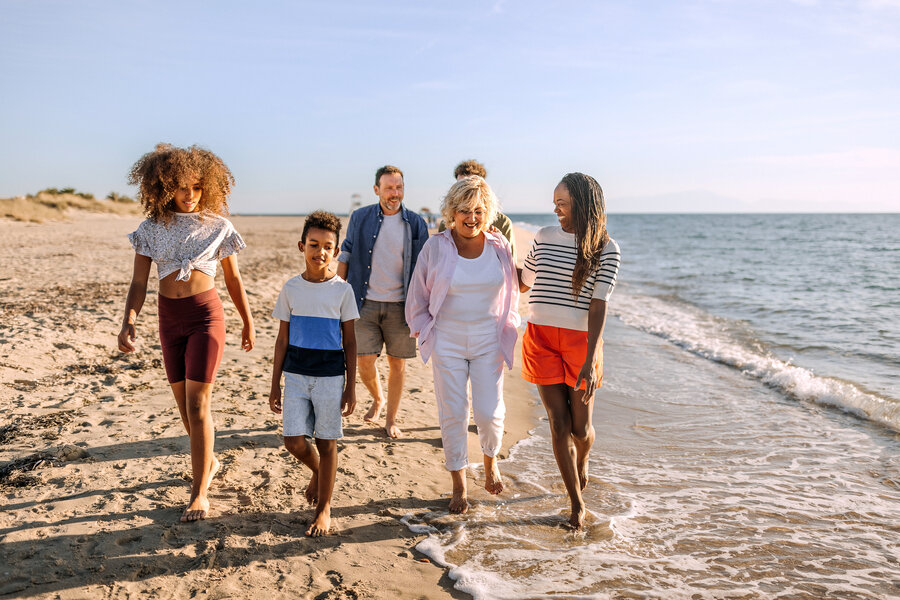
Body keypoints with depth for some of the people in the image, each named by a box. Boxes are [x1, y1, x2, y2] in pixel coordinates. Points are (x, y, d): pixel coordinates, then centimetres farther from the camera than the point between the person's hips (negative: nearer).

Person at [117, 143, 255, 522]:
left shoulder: (218, 226, -3)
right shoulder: (152, 228, 1)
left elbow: (233, 280, 6)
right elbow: (139, 282, -2)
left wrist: (248, 322, 12)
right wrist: (129, 321, -18)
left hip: (205, 314, -3)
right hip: (169, 319, 4)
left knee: (197, 404, -8)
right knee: (184, 403, 12)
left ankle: (200, 491, 1)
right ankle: (207, 462, 37)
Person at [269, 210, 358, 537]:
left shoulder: (342, 290, -3)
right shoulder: (291, 289, 2)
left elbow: (349, 342, 1)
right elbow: (282, 340, 7)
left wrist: (351, 387, 0)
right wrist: (275, 385, 7)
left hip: (330, 375, -2)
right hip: (296, 374, 2)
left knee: (326, 443, 5)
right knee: (294, 440, -2)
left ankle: (324, 508, 21)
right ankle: (317, 470, 31)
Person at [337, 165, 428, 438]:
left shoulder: (415, 223, 1)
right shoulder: (360, 218, 3)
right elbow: (345, 256, 8)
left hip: (400, 305, 0)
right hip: (366, 303, 0)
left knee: (397, 364, 5)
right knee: (365, 361, -2)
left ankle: (391, 419, 21)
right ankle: (377, 399, 30)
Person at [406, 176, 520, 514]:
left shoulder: (499, 247, 0)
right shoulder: (435, 248, -5)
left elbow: (510, 294, 13)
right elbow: (417, 298, 5)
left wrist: (507, 332, 9)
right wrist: (425, 333, 3)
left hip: (489, 343, 1)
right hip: (447, 343, -1)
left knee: (489, 412, -4)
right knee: (453, 413, 3)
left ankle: (490, 460, 30)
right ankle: (458, 485, 21)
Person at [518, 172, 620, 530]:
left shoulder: (605, 249, -5)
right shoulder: (545, 237, 7)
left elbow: (598, 305, -11)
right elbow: (524, 282, 20)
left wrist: (590, 360, -18)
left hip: (580, 340, -2)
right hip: (541, 339, 3)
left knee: (580, 427, 7)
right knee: (559, 423, 1)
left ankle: (582, 461, 44)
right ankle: (577, 503, 15)